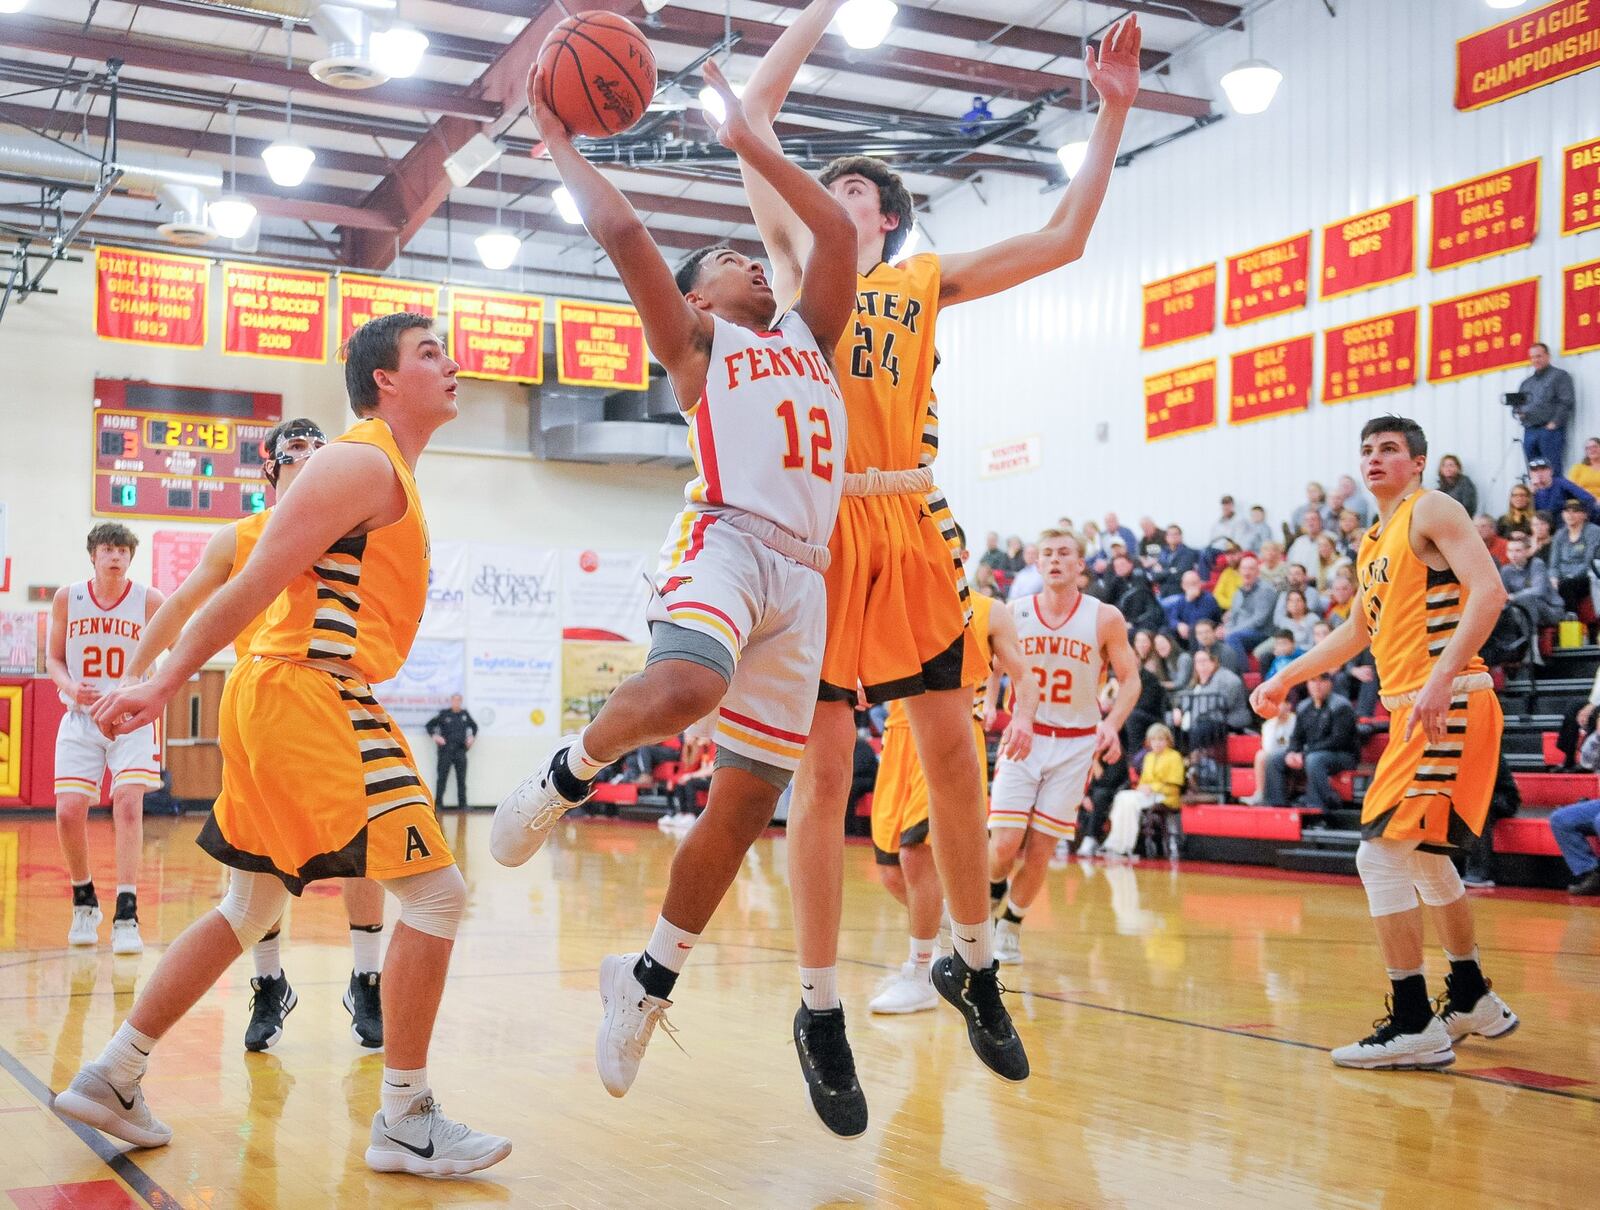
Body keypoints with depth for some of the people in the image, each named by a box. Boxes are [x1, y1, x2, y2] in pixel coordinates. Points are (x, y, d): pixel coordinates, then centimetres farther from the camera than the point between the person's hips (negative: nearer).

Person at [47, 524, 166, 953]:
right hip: (81, 718, 2)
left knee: (128, 804, -17)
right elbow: (53, 659, 10)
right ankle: (84, 903, 19)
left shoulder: (149, 600, -4)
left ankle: (126, 917, -15)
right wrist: (71, 686, -10)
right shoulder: (67, 598, 2)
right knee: (69, 811, -7)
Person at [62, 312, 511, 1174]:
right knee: (435, 892, -9)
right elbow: (257, 582, -16)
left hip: (286, 703, 11)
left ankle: (110, 1078, 25)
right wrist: (168, 682, -18)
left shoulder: (386, 471, 20)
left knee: (249, 909, 18)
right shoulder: (363, 462, -11)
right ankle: (404, 1122, -1)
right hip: (310, 696, -11)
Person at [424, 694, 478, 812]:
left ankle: (463, 804, 9)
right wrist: (435, 735, -9)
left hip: (460, 751, 3)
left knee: (462, 779, 4)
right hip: (446, 751, -3)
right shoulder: (444, 714, -1)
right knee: (442, 778, -2)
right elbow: (429, 725, 5)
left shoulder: (464, 714, 9)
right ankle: (438, 804, 3)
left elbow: (474, 726, 25)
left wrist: (472, 736, 10)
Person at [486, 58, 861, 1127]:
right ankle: (569, 770, -7)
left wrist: (747, 142, 26)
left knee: (746, 804, 2)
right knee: (683, 689, -38)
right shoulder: (694, 343, 16)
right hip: (727, 538, -5)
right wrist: (561, 145, 18)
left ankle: (648, 981, 17)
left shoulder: (810, 335, 29)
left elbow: (838, 229, 22)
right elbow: (621, 231, 7)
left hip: (805, 573, 5)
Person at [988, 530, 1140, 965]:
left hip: (1075, 745, 0)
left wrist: (1112, 724, -16)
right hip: (1024, 736, 1)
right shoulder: (1015, 613, 0)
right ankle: (994, 890, 24)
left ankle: (1011, 925, 22)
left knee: (1040, 850, 0)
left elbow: (1130, 679, 1)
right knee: (1005, 844, -10)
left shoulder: (1105, 619, -4)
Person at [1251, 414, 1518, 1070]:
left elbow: (1488, 590, -20)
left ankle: (1414, 1025, -8)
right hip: (1413, 710, 10)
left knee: (1381, 853, -13)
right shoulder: (1373, 542, 20)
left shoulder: (1431, 510, -7)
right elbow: (1359, 631, 32)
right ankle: (1473, 1000, 33)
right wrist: (1284, 679, 29)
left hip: (1449, 706, -10)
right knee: (1425, 858, 19)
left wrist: (1441, 679, -29)